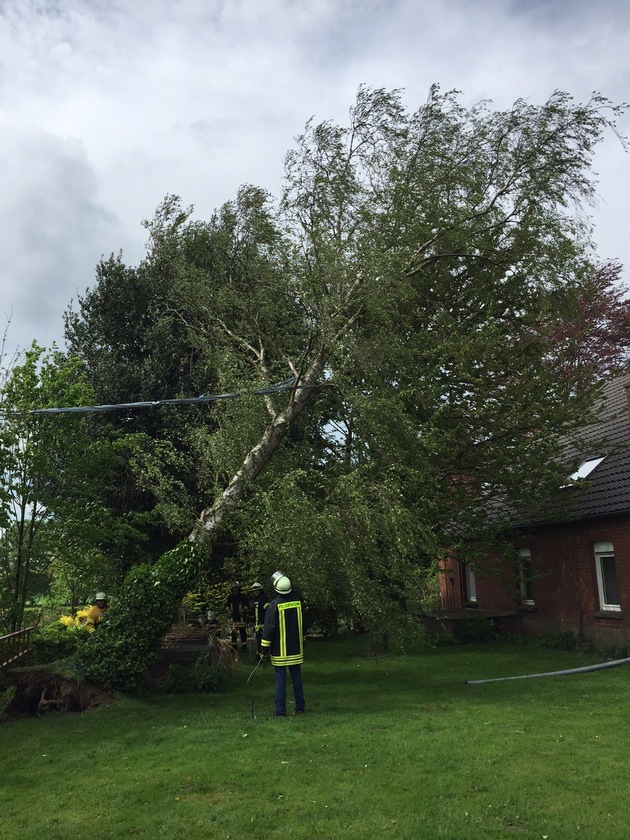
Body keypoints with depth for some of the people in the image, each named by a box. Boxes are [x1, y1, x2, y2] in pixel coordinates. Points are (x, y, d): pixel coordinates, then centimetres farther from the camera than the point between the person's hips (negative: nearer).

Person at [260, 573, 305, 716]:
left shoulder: (274, 606, -15)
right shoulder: (297, 603, 2)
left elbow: (269, 628, -14)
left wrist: (264, 646, -6)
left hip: (280, 650, -5)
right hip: (296, 649, 5)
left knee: (280, 678, 1)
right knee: (297, 677, 12)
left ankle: (280, 710, 4)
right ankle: (300, 707, 18)